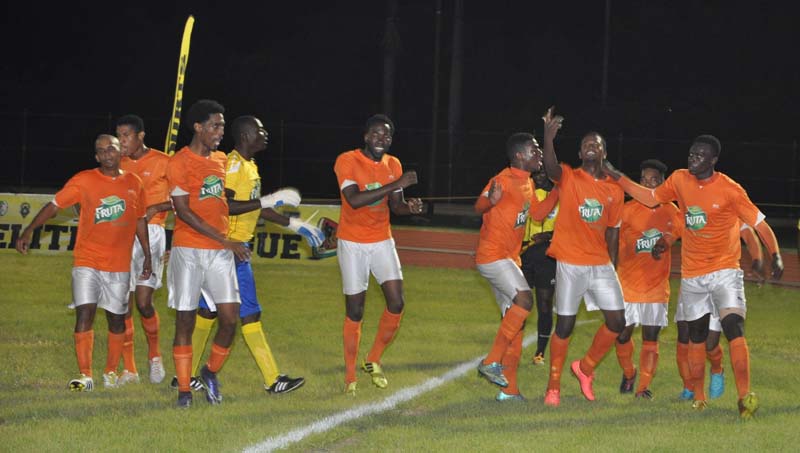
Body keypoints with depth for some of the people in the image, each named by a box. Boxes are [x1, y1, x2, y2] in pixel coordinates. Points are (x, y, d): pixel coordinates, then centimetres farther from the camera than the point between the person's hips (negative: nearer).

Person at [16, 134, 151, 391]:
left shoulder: (133, 183, 7)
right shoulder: (83, 181, -2)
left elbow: (140, 221, 16)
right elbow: (54, 205, -5)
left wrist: (147, 255, 17)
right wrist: (29, 230, -16)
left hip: (119, 264, 3)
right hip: (87, 261, -3)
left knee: (116, 319, 7)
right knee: (85, 313, -12)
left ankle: (111, 371, 22)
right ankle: (85, 376, -11)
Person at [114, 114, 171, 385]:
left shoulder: (162, 162, -1)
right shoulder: (119, 165, 13)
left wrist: (154, 209, -13)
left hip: (150, 233, -4)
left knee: (143, 301, -12)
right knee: (123, 304, -1)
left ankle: (154, 355, 14)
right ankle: (128, 369, 4)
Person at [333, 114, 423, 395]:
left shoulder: (393, 165, 4)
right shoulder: (347, 161, -14)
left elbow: (395, 205, 11)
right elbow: (354, 200, -28)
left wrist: (409, 206, -13)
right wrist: (395, 185, -32)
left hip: (382, 242, 5)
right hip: (352, 244, -5)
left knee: (396, 303, -7)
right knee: (355, 310, -1)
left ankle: (374, 361, 14)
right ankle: (350, 375, 12)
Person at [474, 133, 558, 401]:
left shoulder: (527, 183, 15)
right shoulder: (504, 180, -14)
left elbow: (538, 214, 26)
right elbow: (479, 207, -23)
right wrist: (490, 200, -46)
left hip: (509, 258, 10)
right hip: (492, 255, -10)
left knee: (515, 319, 7)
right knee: (525, 299, -24)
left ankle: (509, 389, 10)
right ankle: (492, 362, -19)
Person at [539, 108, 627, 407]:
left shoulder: (614, 190, 9)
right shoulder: (568, 178, -3)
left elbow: (612, 230, 14)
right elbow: (551, 167, -26)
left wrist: (613, 267, 11)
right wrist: (548, 138, -43)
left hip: (601, 265, 4)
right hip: (570, 264, -4)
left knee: (617, 321, -1)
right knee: (565, 325, -1)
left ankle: (585, 368, 21)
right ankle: (553, 387, 12)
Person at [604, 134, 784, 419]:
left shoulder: (729, 189, -12)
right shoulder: (679, 180, 2)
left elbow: (759, 223, -10)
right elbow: (651, 198, 18)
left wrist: (775, 256, -24)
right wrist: (618, 178, 13)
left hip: (725, 270, -5)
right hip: (692, 274, 5)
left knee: (733, 326, -21)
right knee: (696, 334, 11)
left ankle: (744, 396, -25)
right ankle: (698, 397, 24)